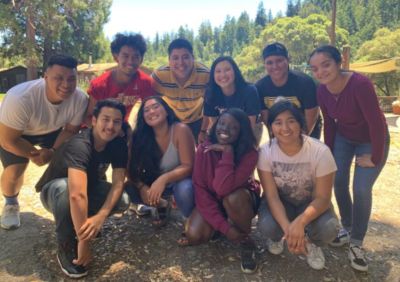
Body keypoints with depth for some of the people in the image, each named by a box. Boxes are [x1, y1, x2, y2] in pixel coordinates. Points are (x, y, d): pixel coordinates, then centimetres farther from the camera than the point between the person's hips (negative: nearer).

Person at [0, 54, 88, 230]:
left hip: (52, 130, 3)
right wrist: (34, 155, -19)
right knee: (14, 171, -18)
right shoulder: (20, 99, -41)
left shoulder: (80, 99, -31)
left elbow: (70, 130, -13)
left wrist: (53, 151, -26)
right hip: (14, 133, -3)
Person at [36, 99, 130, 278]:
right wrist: (84, 241, -47)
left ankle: (80, 220, 6)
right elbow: (76, 194, -48)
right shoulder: (79, 145, -37)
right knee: (65, 187, -40)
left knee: (123, 200, -22)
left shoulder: (119, 144, -17)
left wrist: (100, 216, -39)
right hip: (54, 190, -4)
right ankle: (66, 247, -18)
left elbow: (118, 182, -23)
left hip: (88, 187, 5)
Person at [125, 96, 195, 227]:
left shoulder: (180, 129, -23)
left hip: (180, 179, -4)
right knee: (130, 189, -17)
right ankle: (162, 205, 11)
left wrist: (164, 179, -42)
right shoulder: (140, 136, -12)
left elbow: (188, 167, -26)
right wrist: (142, 187, -30)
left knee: (184, 189, -37)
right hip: (156, 182, 5)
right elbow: (133, 169, -11)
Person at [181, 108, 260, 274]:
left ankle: (246, 242, -8)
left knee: (232, 198, -38)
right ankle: (213, 228, 13)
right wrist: (224, 226, -26)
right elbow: (200, 189, -20)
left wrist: (227, 151, -37)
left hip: (240, 199, -2)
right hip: (212, 200, 2)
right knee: (194, 235, -24)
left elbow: (223, 188, -38)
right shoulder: (204, 150, -18)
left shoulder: (249, 154, -26)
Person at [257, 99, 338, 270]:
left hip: (311, 203, 0)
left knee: (328, 229, -31)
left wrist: (300, 222, -41)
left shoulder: (320, 152, -26)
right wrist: (287, 228, -39)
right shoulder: (265, 152, -22)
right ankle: (277, 237, 9)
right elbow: (272, 196, -21)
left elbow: (323, 198, -22)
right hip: (281, 202, 1)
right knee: (267, 226, -31)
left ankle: (311, 243, 7)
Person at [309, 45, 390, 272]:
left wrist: (375, 158, -19)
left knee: (361, 190, -9)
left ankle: (357, 243, 10)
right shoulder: (322, 91, -15)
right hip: (343, 138, 5)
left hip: (371, 141, -5)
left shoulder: (360, 84, -34)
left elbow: (377, 123, -28)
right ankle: (348, 229, 26)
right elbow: (329, 123, -1)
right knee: (339, 183, 3)